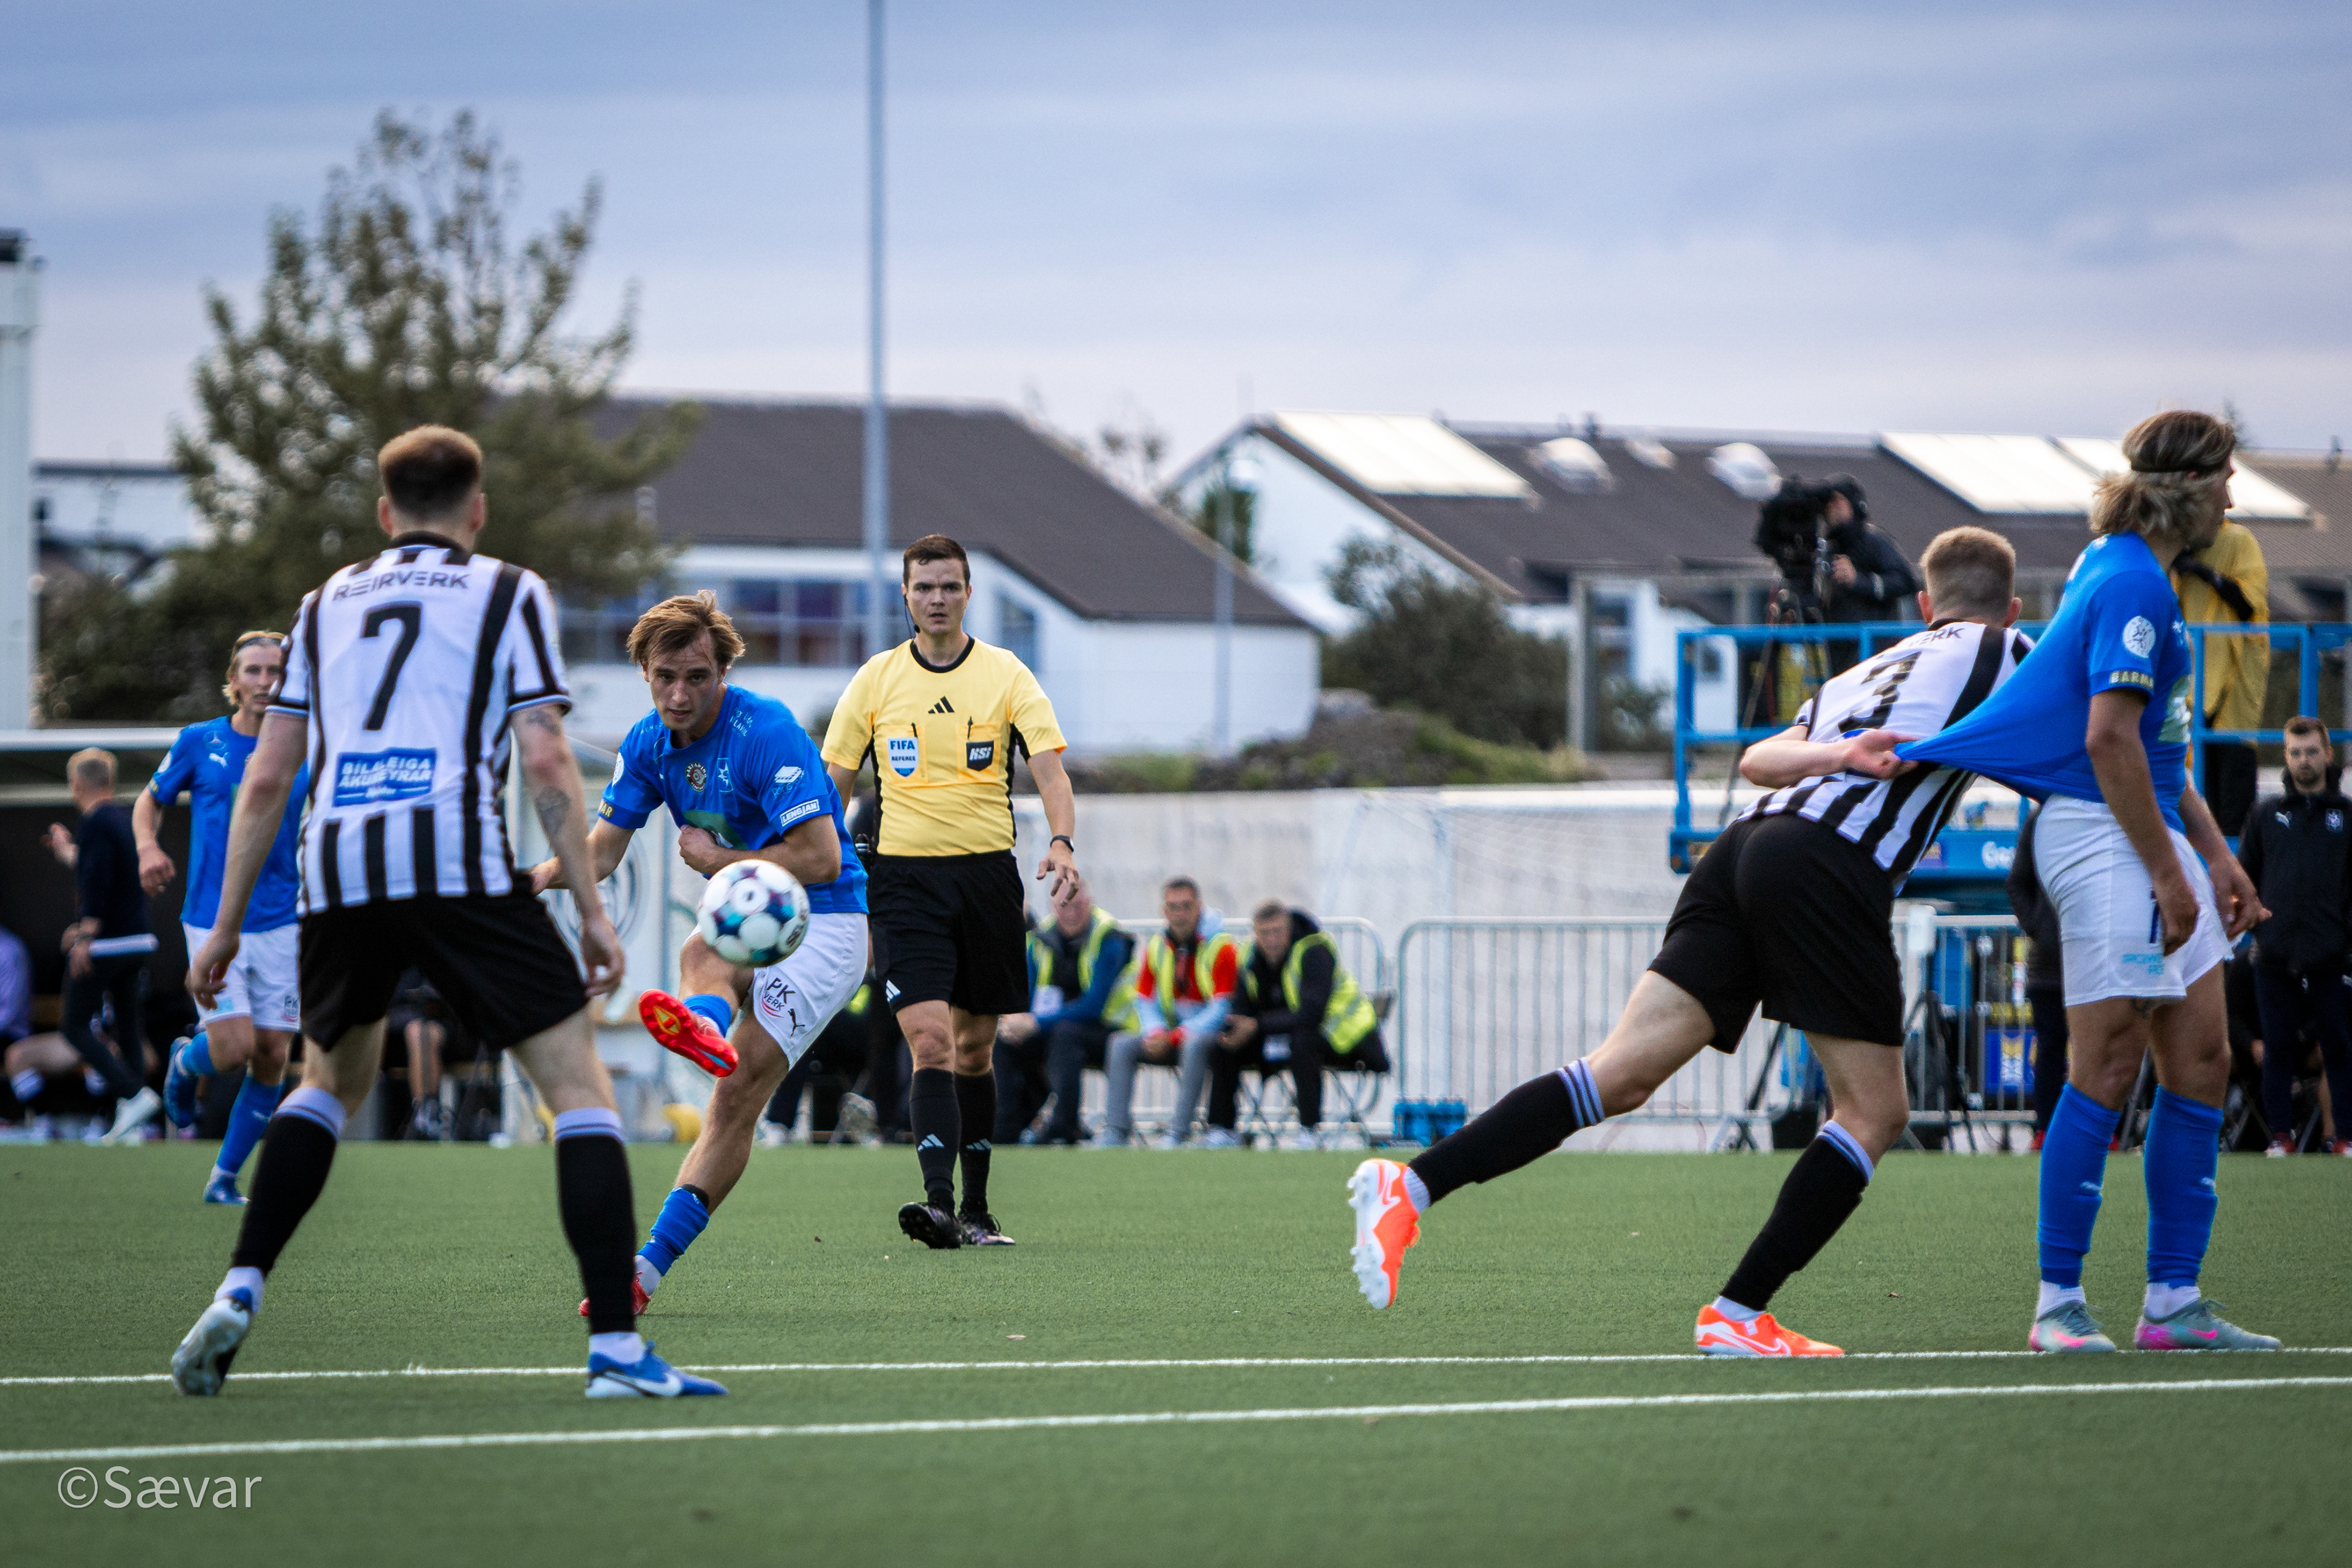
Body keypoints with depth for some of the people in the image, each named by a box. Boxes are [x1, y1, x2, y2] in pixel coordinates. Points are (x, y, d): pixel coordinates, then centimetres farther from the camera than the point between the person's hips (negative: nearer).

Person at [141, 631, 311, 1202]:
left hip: (281, 926, 2)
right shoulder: (198, 743, 0)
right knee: (233, 1048, -15)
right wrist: (148, 847, -7)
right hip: (212, 924, -2)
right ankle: (185, 1061, 21)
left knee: (272, 1059, -1)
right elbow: (151, 799, 13)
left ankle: (226, 1176, 15)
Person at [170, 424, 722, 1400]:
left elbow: (267, 777, 20)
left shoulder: (328, 603, 23)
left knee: (331, 1079, 28)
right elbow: (545, 762, 0)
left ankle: (239, 1293, 13)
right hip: (459, 861, -4)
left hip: (335, 871, 4)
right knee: (577, 1081, 0)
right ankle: (616, 1347, -12)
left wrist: (227, 923, 24)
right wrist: (591, 909, 2)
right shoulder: (507, 594, 12)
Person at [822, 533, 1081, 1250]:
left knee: (975, 1047, 10)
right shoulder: (875, 679, 4)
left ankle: (976, 1209, 20)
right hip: (906, 874, -1)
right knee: (931, 1042, -16)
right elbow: (834, 783, 8)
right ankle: (939, 1200, -26)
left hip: (987, 871, 1)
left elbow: (1049, 769, -6)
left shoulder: (1006, 675, 2)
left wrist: (1062, 842, -24)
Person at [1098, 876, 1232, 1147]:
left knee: (1194, 1044, -38)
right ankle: (1116, 1130, -21)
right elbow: (1145, 1000, 8)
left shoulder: (1220, 947, -11)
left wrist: (1174, 1037, -24)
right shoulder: (1156, 946, 6)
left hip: (1211, 1033, -5)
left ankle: (1179, 1132, -37)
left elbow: (1222, 1008, -16)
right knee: (1121, 1044, -15)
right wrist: (1155, 1033, -15)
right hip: (1171, 1031, 5)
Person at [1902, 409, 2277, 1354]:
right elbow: (2109, 736, -21)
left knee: (2201, 1062, 7)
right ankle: (2059, 1302, -5)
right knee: (2108, 1070, -10)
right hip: (2101, 838, -10)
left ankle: (2173, 1302, 8)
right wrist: (2167, 873, -18)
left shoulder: (2126, 571, 18)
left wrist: (2213, 854, 20)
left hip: (2150, 838, 10)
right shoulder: (2132, 584, -14)